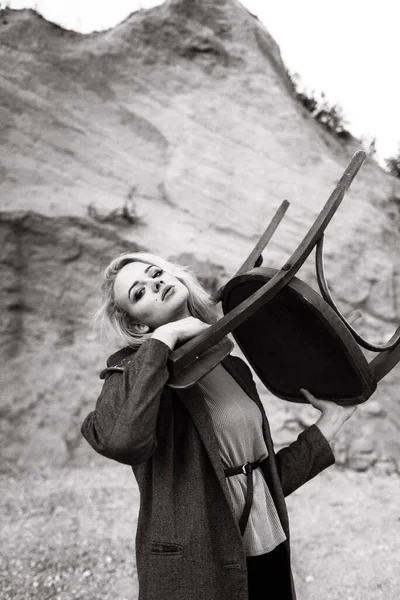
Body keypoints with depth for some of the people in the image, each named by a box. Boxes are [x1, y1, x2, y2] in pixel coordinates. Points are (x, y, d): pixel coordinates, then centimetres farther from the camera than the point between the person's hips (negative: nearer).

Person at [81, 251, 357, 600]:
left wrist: (331, 420, 10)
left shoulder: (234, 369, 6)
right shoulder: (136, 370, -10)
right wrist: (164, 337, -23)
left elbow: (266, 474, 9)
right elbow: (119, 440, -33)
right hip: (195, 570, -5)